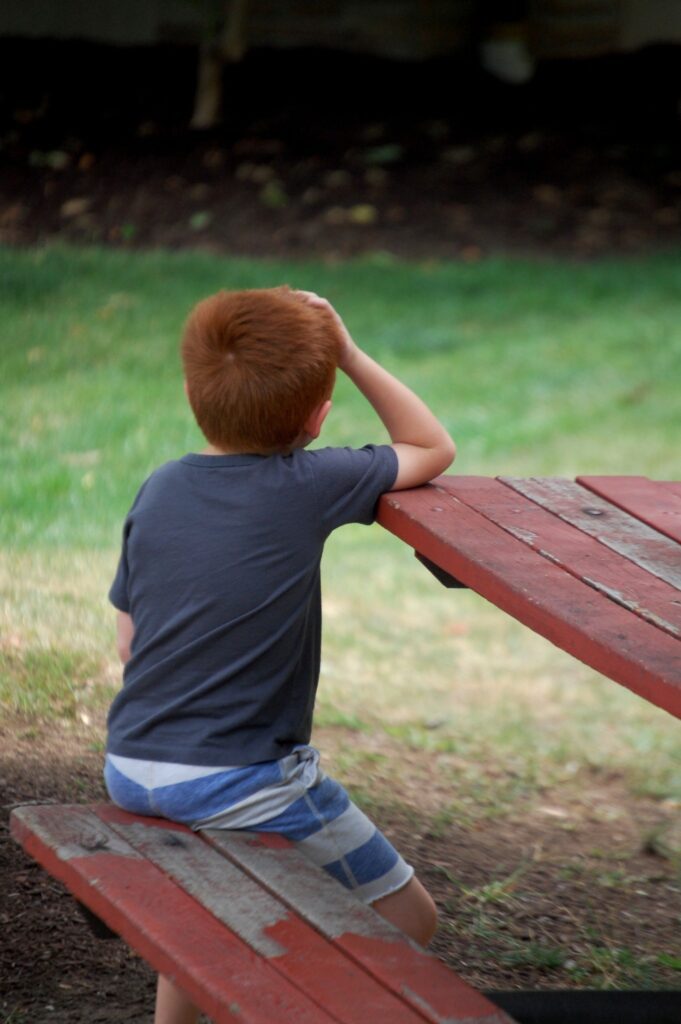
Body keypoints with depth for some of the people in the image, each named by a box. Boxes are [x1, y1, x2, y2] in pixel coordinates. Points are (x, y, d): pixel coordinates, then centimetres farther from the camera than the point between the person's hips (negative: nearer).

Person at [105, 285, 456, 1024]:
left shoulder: (159, 490, 5)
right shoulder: (309, 485, -11)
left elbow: (128, 643, 11)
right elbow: (433, 448, 4)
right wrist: (348, 354, 4)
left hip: (130, 771, 7)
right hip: (240, 784, -7)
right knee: (407, 921, 7)